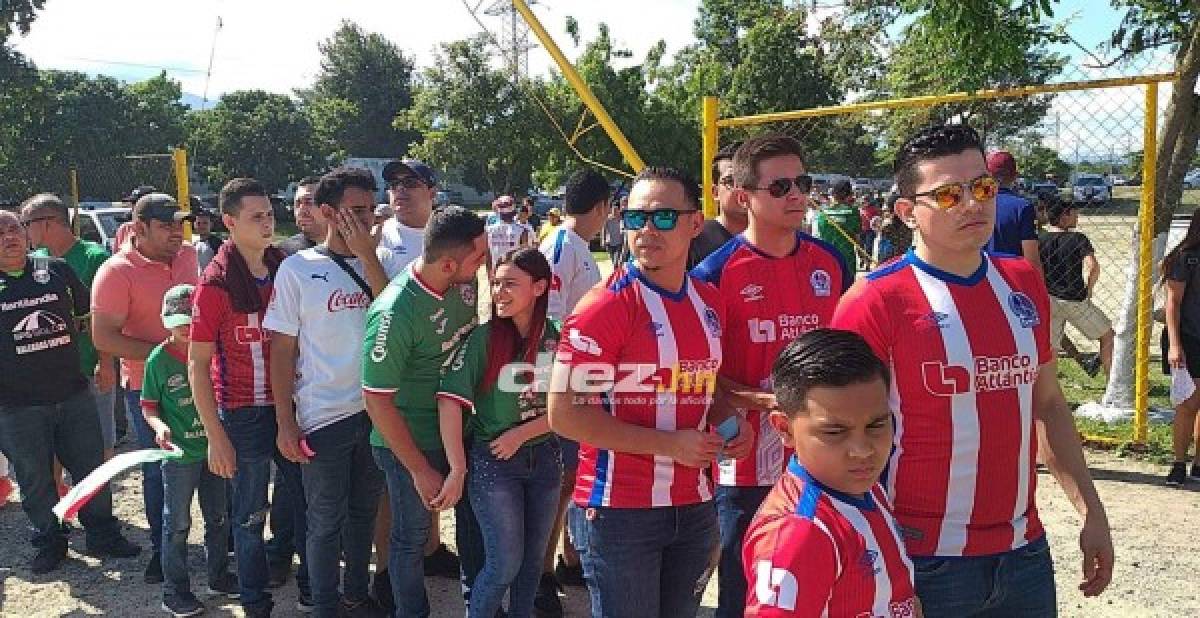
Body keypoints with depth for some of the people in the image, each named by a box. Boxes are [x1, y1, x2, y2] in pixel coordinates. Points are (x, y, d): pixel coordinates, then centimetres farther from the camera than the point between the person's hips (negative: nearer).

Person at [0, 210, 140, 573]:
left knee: (92, 469, 10)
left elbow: (89, 315, 14)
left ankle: (102, 536, 26)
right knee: (35, 480, 11)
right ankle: (49, 542, 29)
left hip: (74, 395, 2)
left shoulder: (57, 270, 4)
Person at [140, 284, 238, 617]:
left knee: (219, 518, 16)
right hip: (179, 454, -3)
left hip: (213, 449, 4)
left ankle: (219, 577, 32)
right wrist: (159, 425, -19)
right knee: (177, 525, 6)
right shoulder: (159, 359, -8)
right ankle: (175, 591, 19)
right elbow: (149, 404, -1)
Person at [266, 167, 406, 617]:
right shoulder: (298, 269, -7)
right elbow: (282, 349, -5)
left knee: (364, 512, 19)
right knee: (327, 522, 9)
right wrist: (285, 423, -8)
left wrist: (367, 255, -19)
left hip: (378, 410, 3)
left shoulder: (384, 261, 1)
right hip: (324, 417, -3)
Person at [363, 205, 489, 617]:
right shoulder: (394, 315, -30)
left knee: (475, 517, 21)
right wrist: (420, 470, -16)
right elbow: (377, 400, -22)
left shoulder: (465, 281, -11)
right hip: (410, 442, -6)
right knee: (412, 539, 13)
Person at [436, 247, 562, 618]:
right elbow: (450, 403, -18)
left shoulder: (556, 337, -5)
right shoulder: (483, 339, -13)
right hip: (493, 462, -3)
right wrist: (457, 470, -21)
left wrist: (520, 434, -13)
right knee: (505, 563, 1)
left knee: (532, 559, 16)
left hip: (544, 458, 3)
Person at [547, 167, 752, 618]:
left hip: (695, 507, 6)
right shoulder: (604, 307, -15)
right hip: (619, 512, -6)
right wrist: (670, 444, -20)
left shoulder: (710, 301, 5)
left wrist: (728, 421, -1)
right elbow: (565, 414, -19)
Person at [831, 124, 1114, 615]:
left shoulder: (1024, 285, 4)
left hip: (1025, 550, 6)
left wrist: (1090, 511, 13)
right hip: (927, 560, -5)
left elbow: (1048, 405, 15)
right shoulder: (875, 301, -15)